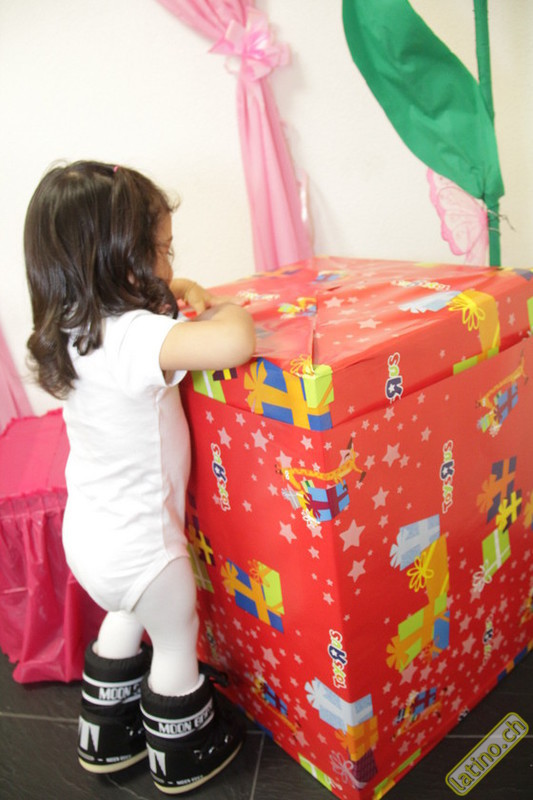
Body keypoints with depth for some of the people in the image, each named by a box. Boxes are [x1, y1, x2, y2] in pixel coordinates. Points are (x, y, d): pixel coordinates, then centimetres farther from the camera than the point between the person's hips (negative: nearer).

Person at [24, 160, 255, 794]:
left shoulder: (71, 326, -3)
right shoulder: (135, 337, -31)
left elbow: (147, 291, 17)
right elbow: (233, 345, -47)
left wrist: (184, 294, -2)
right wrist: (230, 312, -25)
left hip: (88, 534, 8)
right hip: (138, 545, -8)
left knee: (125, 622, 33)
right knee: (177, 646, 20)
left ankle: (107, 741, 53)